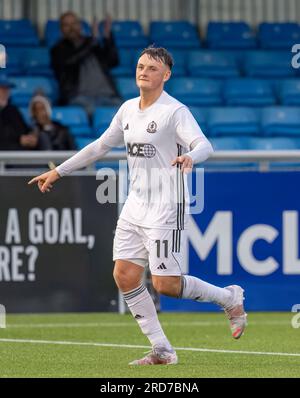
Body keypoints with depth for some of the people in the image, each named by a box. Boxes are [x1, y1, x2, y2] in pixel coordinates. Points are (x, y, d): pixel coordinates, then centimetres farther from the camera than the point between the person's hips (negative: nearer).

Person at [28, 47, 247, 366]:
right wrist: (58, 172, 24)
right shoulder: (128, 109, 10)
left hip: (165, 210, -8)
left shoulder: (175, 111, -12)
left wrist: (190, 156, -49)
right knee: (125, 276, -2)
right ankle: (162, 351, 7)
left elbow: (204, 145, -26)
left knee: (165, 284, -10)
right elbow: (100, 146, 22)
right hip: (135, 206, 8)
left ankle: (230, 298, 16)